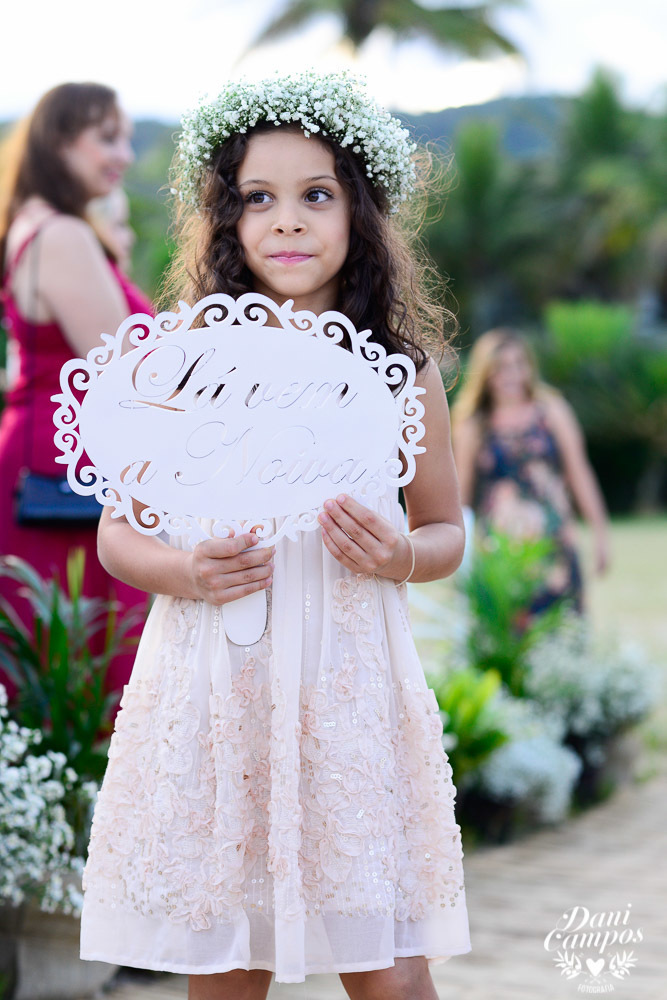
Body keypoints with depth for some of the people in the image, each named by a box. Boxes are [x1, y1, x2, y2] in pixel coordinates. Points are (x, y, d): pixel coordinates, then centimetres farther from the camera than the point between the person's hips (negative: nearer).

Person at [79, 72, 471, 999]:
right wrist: (184, 573, -13)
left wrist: (398, 556, -9)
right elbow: (117, 535, 8)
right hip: (210, 689, 0)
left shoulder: (400, 370, 3)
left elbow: (447, 530, 14)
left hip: (350, 691, 0)